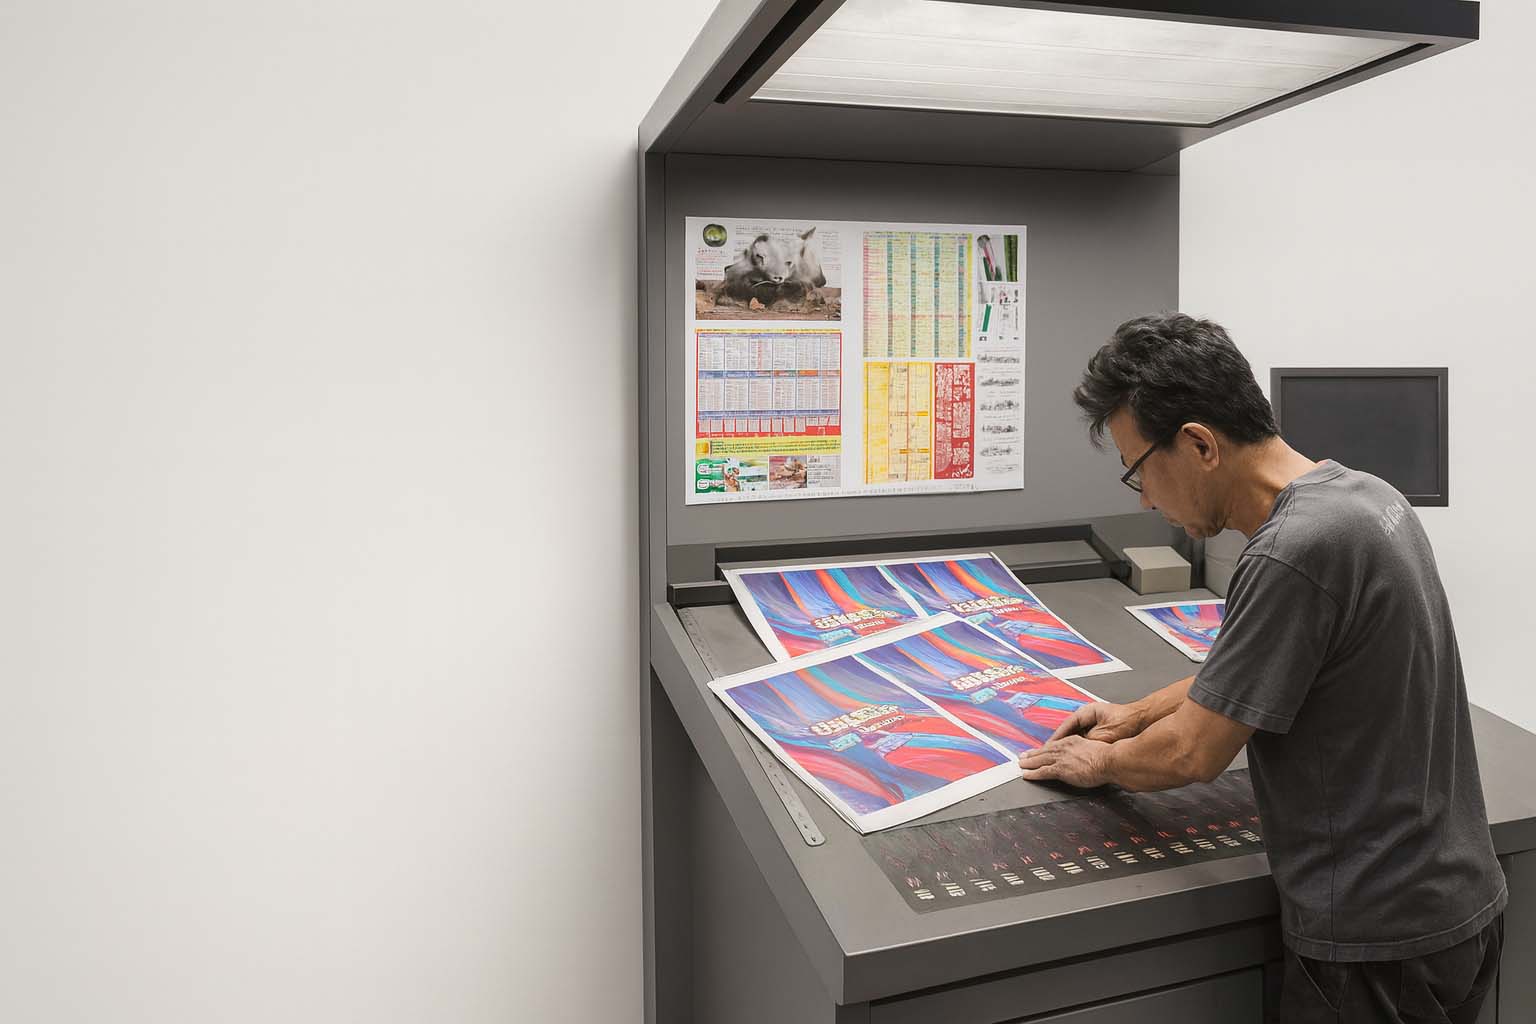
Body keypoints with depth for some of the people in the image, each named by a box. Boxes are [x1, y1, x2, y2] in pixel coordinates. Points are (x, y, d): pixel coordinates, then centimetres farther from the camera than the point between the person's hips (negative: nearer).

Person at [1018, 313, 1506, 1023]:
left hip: (1378, 943, -8)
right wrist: (1139, 715, 16)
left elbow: (1193, 754, -19)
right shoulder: (1361, 492, 1)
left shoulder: (1292, 555, -28)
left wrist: (1102, 762, 0)